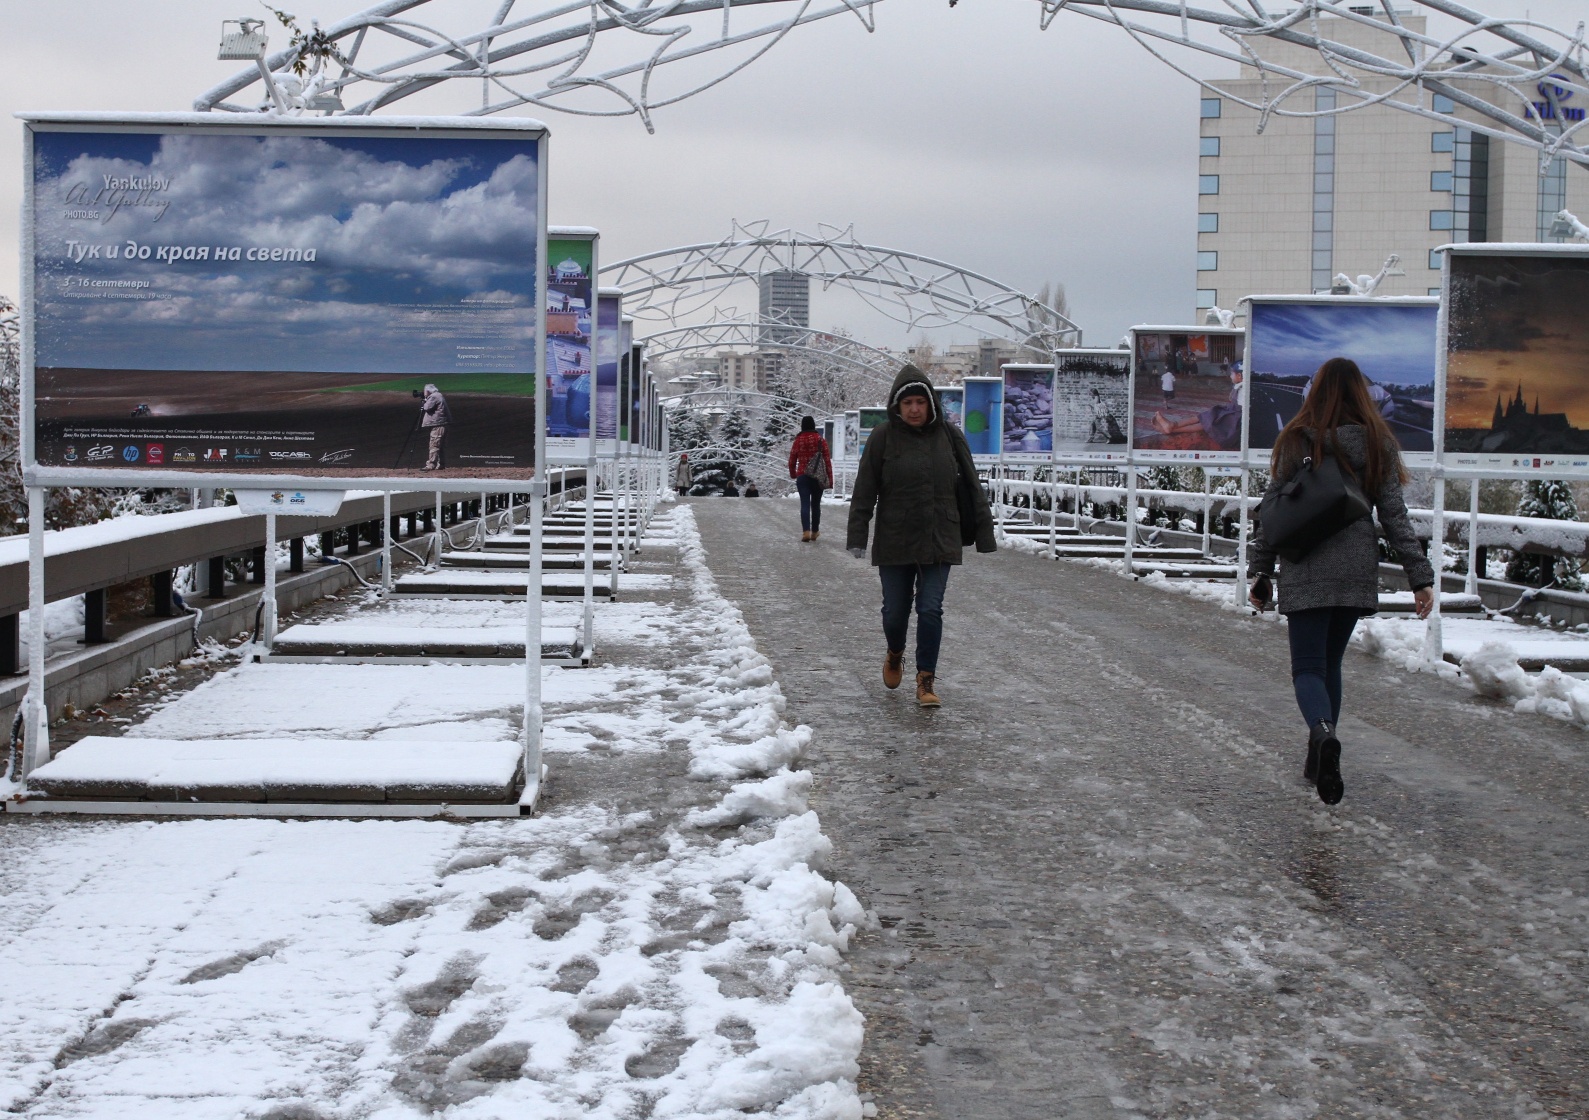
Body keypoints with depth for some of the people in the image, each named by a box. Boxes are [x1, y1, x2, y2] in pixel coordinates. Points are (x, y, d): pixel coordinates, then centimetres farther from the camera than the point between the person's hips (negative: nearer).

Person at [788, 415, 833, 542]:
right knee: (816, 504, 12)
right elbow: (827, 459, -3)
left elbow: (792, 461, 7)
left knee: (805, 504, -5)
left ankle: (806, 531, -21)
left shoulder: (798, 441, 0)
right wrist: (830, 478, 2)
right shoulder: (820, 440, -2)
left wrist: (793, 474, 25)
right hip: (818, 477, 0)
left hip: (802, 476, 0)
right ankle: (815, 532, 19)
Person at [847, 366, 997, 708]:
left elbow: (971, 487, 5)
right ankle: (895, 656, 39)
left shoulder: (949, 436, 1)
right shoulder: (883, 438, -4)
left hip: (939, 542, 0)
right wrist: (857, 538, -9)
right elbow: (864, 492, -3)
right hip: (894, 544, 0)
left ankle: (926, 680, 5)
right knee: (895, 611, 8)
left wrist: (984, 532, 4)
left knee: (930, 609, -5)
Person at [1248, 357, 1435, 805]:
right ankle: (1319, 759, 19)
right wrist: (1420, 576, 3)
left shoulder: (1296, 441, -2)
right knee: (1330, 662, 18)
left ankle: (1323, 733, -32)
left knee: (1308, 666, -2)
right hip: (1357, 574, 2)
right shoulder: (1377, 444, 2)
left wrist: (1261, 572, 7)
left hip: (1305, 573, -2)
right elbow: (1394, 515, 0)